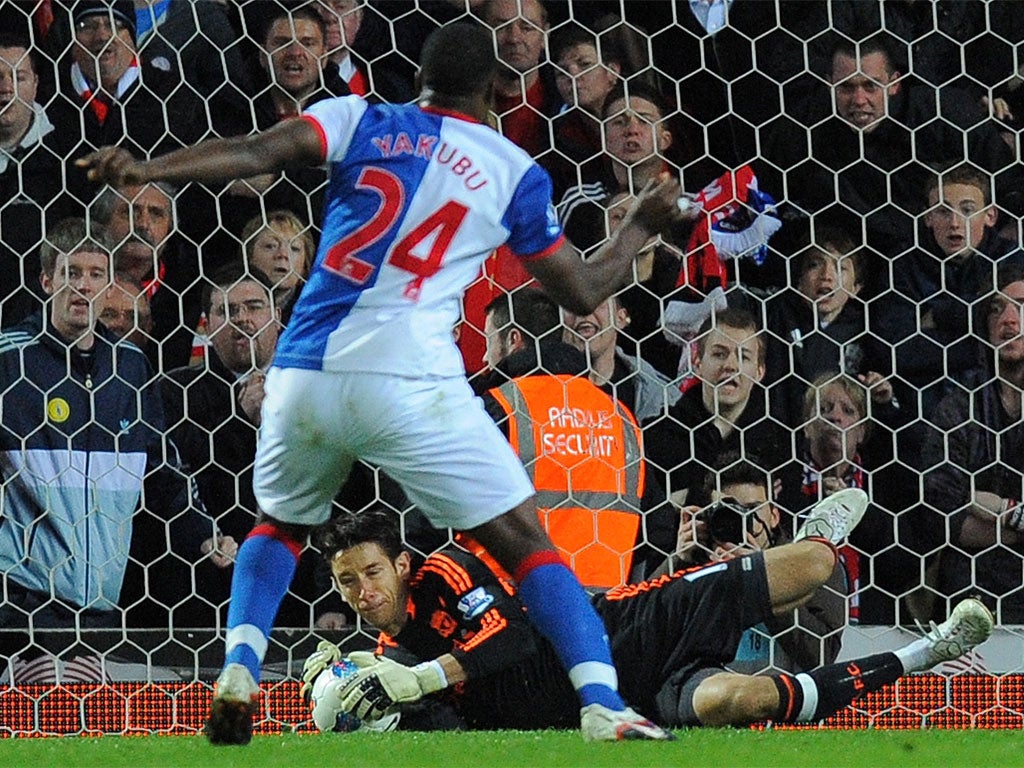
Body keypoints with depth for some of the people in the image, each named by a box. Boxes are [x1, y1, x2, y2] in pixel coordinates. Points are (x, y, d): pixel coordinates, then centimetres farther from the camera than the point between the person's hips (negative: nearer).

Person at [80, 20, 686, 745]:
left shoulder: (360, 121, 12)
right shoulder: (514, 172, 11)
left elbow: (257, 152, -6)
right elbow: (582, 292, 19)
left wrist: (144, 169, -13)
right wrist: (642, 226, 36)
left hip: (304, 375, 2)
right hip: (409, 380, -2)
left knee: (279, 525, 28)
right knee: (525, 541, 5)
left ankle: (238, 673, 6)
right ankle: (602, 705, -11)